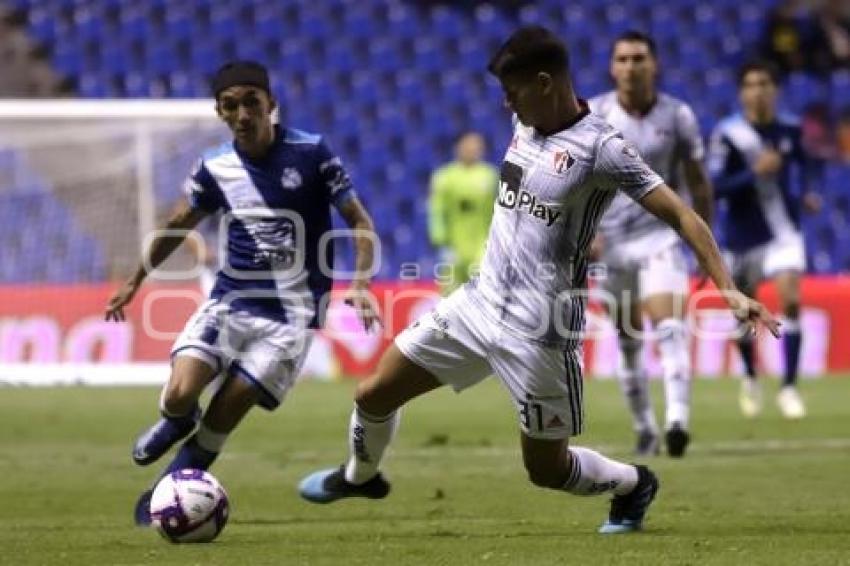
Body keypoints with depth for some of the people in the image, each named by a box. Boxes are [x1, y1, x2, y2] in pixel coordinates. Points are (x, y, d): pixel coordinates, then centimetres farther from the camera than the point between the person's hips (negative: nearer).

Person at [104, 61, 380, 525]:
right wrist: (135, 282, 25)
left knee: (225, 413, -8)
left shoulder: (311, 154, -9)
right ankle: (179, 421, 22)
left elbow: (359, 223, -3)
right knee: (179, 396, -16)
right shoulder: (214, 168, 1)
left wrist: (359, 285, -18)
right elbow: (178, 225, 19)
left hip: (290, 314, -2)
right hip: (228, 300, 3)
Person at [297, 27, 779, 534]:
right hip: (480, 302, 7)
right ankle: (361, 475, 38)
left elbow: (680, 215, -19)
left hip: (539, 334, -7)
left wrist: (728, 289, -26)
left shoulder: (601, 148, -17)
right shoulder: (527, 125, 5)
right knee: (374, 394, 8)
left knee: (546, 468, 3)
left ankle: (633, 484, 32)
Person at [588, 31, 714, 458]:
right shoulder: (591, 115, -3)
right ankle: (644, 429, 21)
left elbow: (698, 184, 6)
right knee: (629, 342, 8)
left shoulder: (677, 116, -3)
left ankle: (678, 420, -31)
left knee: (669, 329, -20)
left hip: (660, 236, -1)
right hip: (610, 243, 2)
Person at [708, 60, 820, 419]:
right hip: (745, 237, -1)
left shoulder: (789, 129, -1)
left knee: (790, 300, -17)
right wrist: (754, 172, -28)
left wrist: (803, 195, 6)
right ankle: (750, 379, 39)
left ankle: (789, 387, -11)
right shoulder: (728, 135, -14)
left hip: (784, 232, 1)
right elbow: (714, 187, -20)